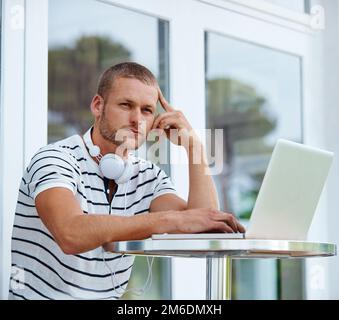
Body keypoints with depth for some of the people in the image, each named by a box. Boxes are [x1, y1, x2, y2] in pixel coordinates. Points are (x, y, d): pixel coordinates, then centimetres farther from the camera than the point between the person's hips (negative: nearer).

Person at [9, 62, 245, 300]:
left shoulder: (148, 176, 7)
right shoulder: (55, 159, -11)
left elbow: (205, 225, -7)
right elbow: (71, 234, -30)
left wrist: (193, 144, -5)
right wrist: (170, 220, -33)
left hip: (111, 297, 4)